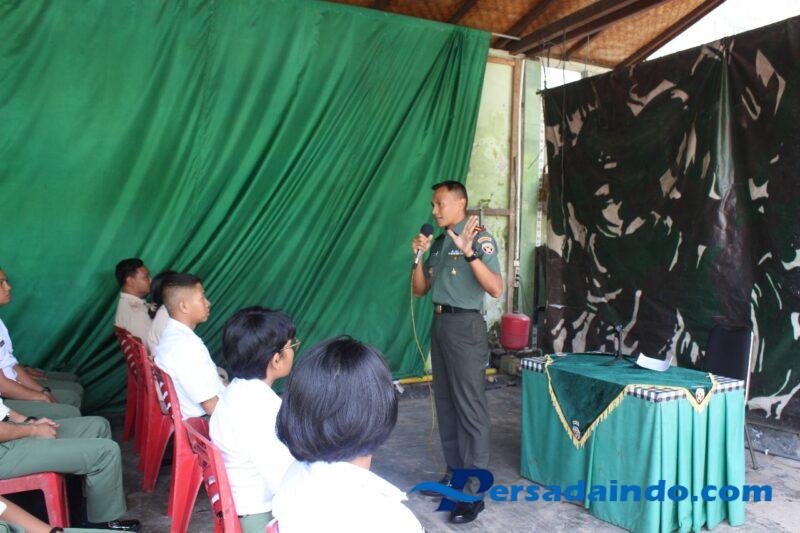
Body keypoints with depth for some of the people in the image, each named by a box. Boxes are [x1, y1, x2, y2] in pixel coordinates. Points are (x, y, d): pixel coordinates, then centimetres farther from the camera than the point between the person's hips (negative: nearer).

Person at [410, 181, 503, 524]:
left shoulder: (479, 238, -9)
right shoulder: (439, 242, 14)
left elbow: (496, 289, -20)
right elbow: (420, 290, 14)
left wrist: (470, 252, -29)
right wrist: (419, 256, 0)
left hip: (464, 326, -8)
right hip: (440, 323, 8)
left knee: (470, 408, -5)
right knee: (445, 403, 15)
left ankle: (474, 492, 3)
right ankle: (454, 475, 28)